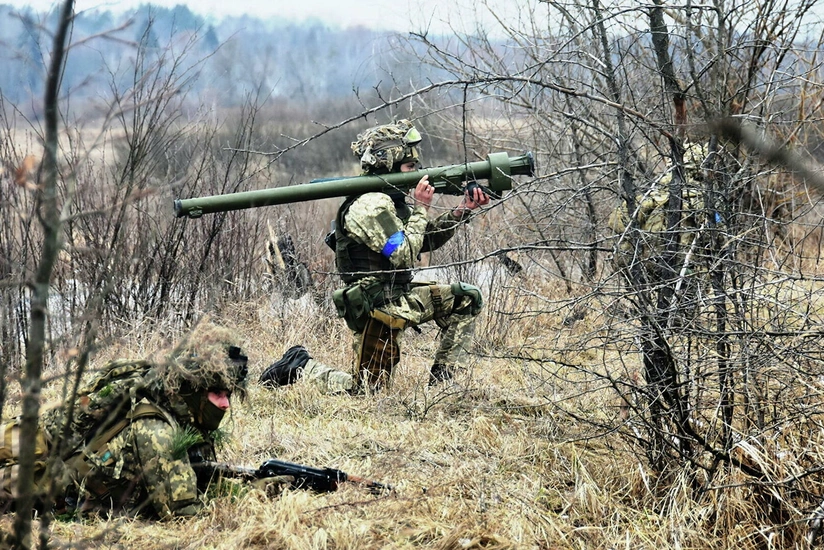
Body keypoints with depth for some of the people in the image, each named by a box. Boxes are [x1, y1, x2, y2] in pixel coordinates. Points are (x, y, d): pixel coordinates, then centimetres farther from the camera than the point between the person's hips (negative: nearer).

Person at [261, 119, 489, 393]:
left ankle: (442, 380, 7)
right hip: (377, 307, -10)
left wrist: (463, 210, 6)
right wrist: (420, 208, -16)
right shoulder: (370, 205, -20)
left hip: (399, 296, 10)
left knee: (466, 299, 6)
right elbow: (405, 255, -24)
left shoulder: (393, 199, 11)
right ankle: (300, 367, 12)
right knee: (366, 388, -6)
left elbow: (427, 239, 17)